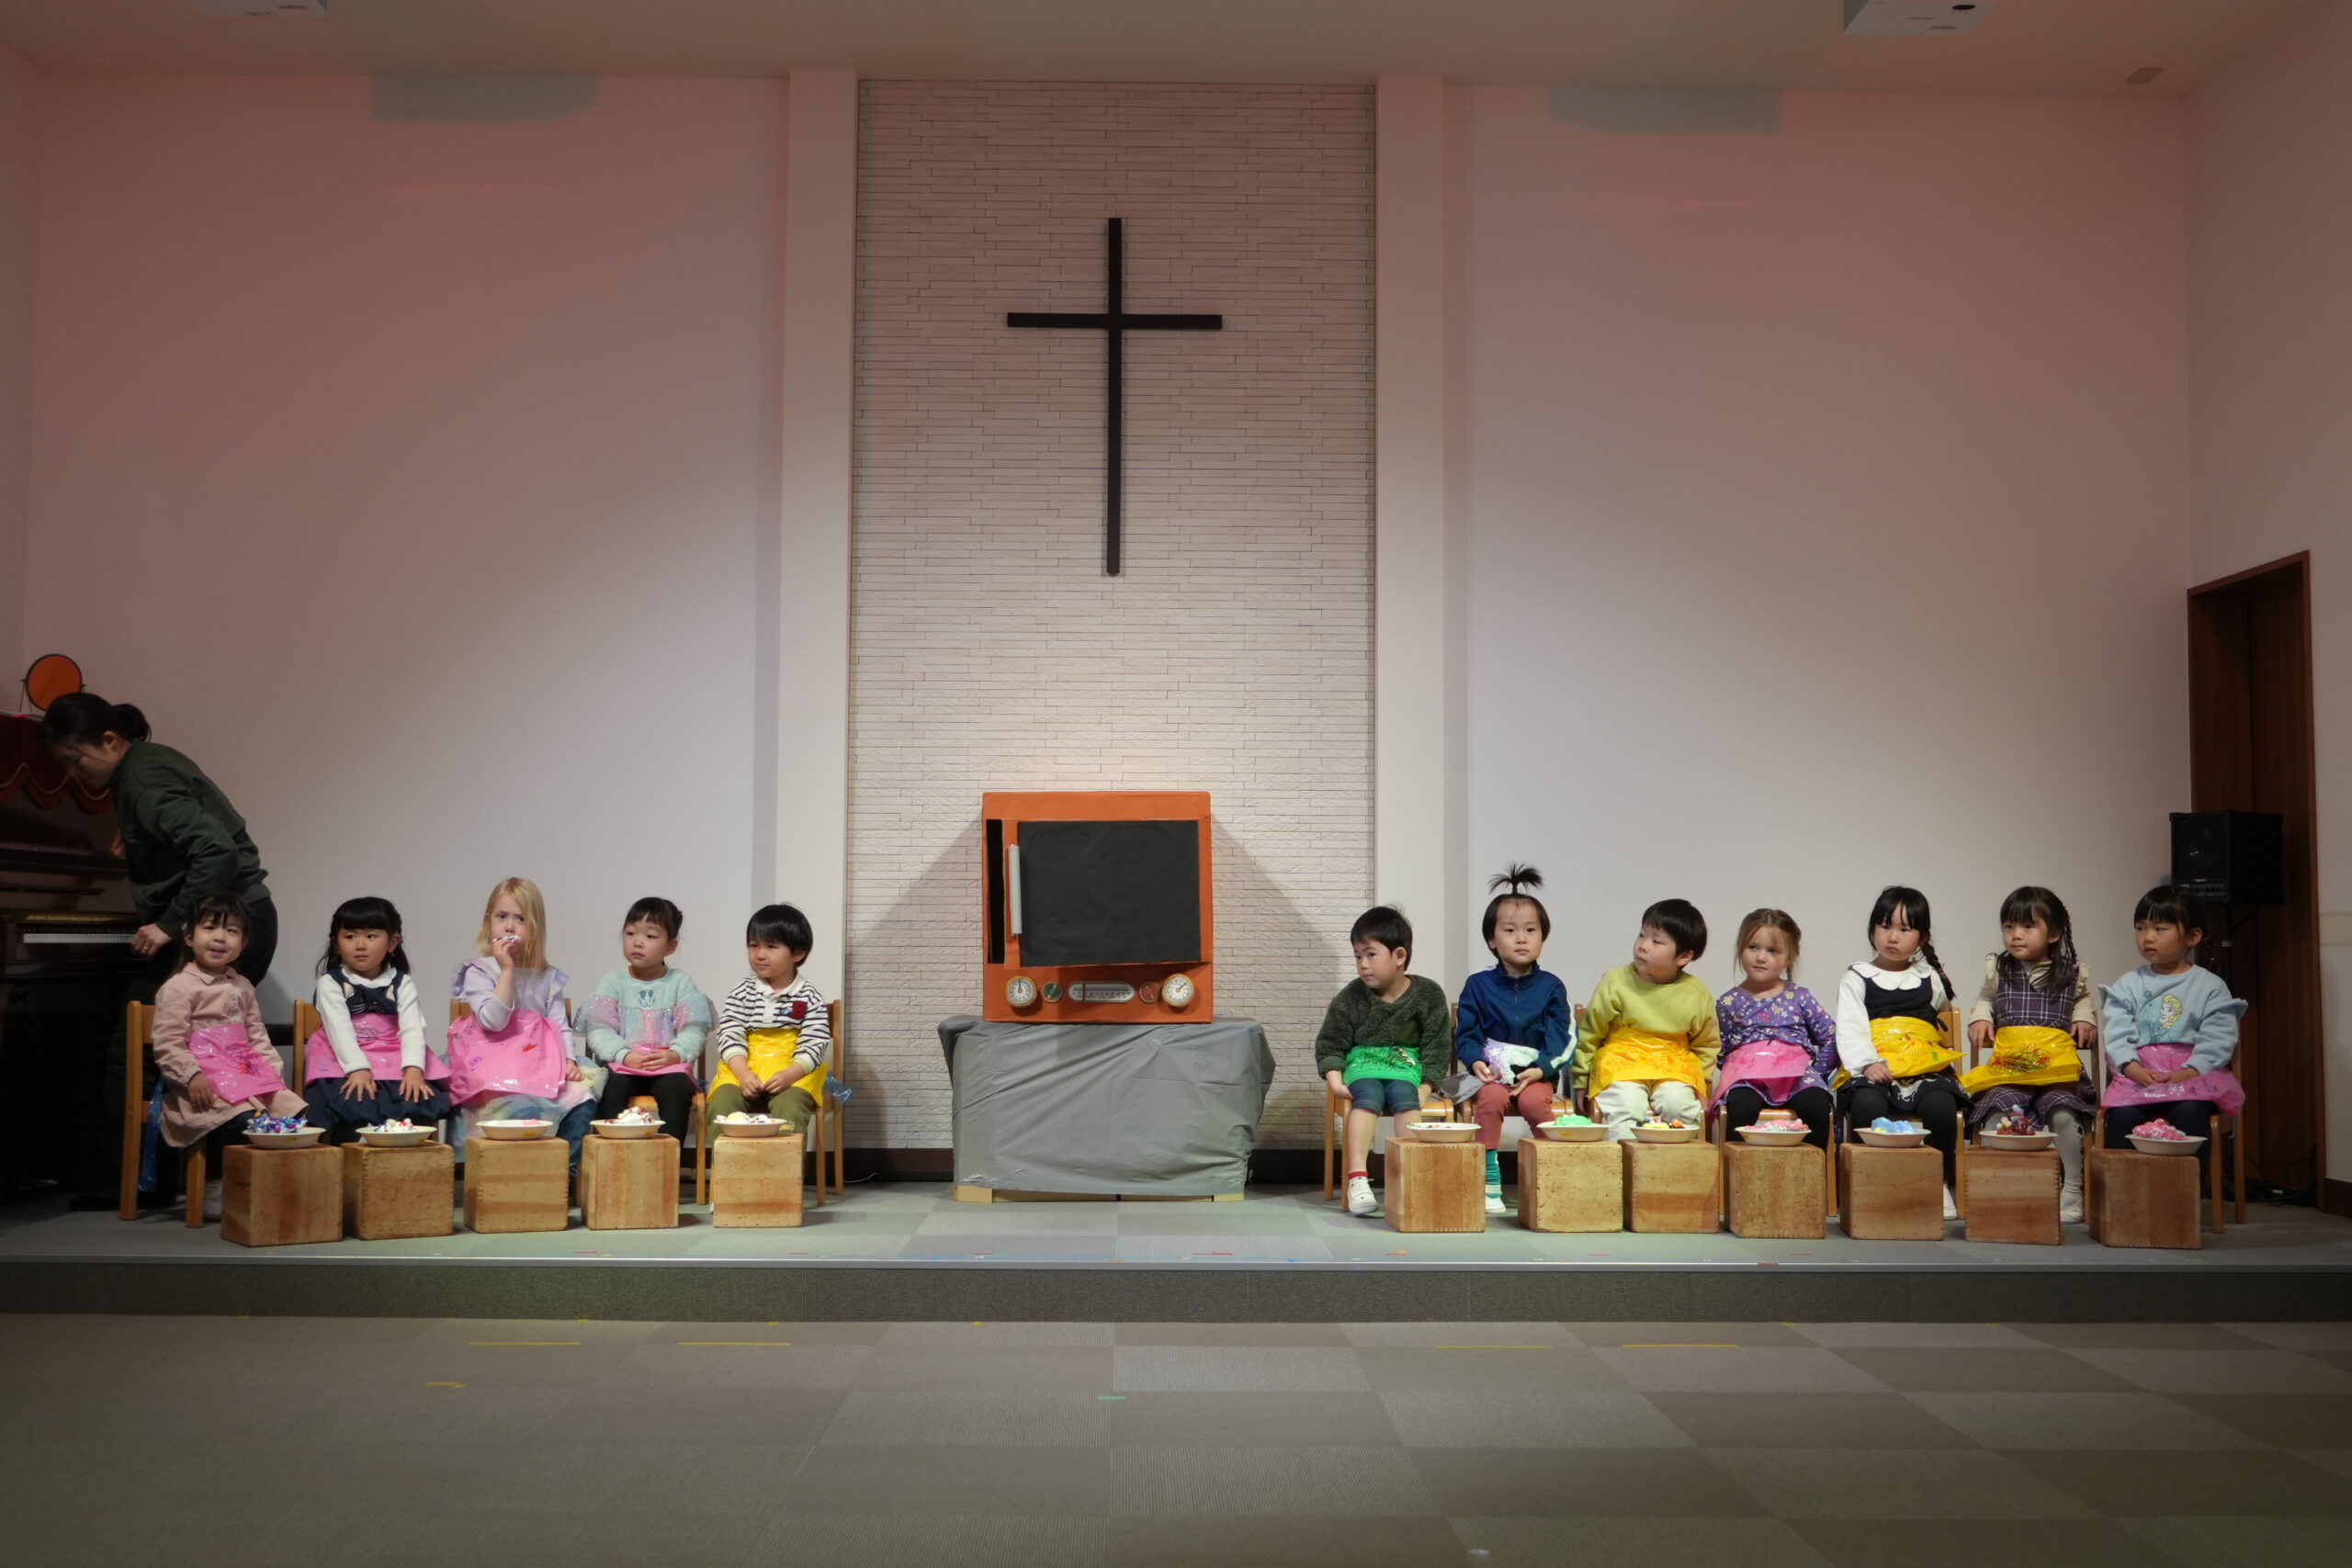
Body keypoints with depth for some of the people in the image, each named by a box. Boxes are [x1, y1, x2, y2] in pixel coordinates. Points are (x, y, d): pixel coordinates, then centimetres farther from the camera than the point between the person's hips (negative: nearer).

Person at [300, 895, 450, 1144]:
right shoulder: (331, 984, 5)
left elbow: (412, 1029, -4)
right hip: (345, 1062, -2)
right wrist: (358, 1069, -25)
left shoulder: (402, 984, 9)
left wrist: (413, 1069, -22)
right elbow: (339, 1030, -9)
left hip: (395, 1062, 2)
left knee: (417, 1102, -25)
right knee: (352, 1106, -30)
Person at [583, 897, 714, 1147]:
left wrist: (675, 1054, -18)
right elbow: (599, 1030, -1)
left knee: (677, 1088, -31)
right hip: (621, 1064, 0)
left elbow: (694, 1029, 2)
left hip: (669, 1066, 0)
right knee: (611, 1086, -31)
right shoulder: (612, 983, 10)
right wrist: (624, 1055, -18)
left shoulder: (681, 983, 10)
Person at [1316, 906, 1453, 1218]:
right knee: (1368, 1096, -31)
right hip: (1363, 1063, 0)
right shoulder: (1350, 998, -1)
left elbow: (1437, 1045, 1)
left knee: (1405, 1096, -32)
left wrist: (1425, 1086, -10)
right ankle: (1357, 1178, -39)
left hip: (1406, 1065, 0)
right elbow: (1330, 1043, 5)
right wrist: (1334, 1078, -11)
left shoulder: (1428, 995, -2)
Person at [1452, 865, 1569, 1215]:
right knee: (1491, 1098, -32)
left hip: (1535, 1071, 0)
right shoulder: (1478, 985, 4)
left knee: (1534, 1102, -32)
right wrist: (1476, 1061, -17)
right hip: (1490, 1070, 0)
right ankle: (1489, 1183, -27)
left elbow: (1558, 1036, -1)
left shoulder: (1551, 987, 5)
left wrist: (1541, 1068, -17)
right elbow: (1466, 1032, 2)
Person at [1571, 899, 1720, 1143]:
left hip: (1674, 1068, 1)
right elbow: (1588, 1034, 6)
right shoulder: (1615, 982, -3)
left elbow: (1707, 1044, 16)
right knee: (1626, 1106, -28)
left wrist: (1701, 1087, 6)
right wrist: (1582, 1083, 8)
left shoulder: (1698, 994, 1)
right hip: (1621, 1063, -1)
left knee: (1678, 1103, -27)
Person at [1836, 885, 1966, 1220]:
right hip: (1872, 1071, -2)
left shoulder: (1930, 978, 21)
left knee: (1940, 1106, -31)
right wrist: (1866, 1063, -20)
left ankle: (1940, 1181, -13)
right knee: (1867, 1104, -36)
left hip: (1926, 1069, 2)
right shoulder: (1856, 978, 12)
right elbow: (1849, 1030, -3)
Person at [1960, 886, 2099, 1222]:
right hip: (2007, 1068, 1)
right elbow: (1985, 999, 31)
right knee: (1997, 1111, -27)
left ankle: (2072, 1192, -12)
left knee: (2063, 1113, -28)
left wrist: (2085, 1018, 11)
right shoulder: (1997, 969, 14)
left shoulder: (2072, 973, 12)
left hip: (2057, 1068, -1)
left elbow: (2084, 999, 30)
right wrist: (1980, 1017, 12)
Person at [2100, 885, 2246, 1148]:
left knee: (2189, 1112, -32)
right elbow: (2118, 1035, 3)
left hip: (2193, 1073, -1)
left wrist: (2189, 1072, -17)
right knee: (2122, 1114, -27)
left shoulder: (2209, 986, 8)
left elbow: (2218, 1038, -2)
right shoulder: (2129, 985, 14)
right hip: (2139, 1073, 2)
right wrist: (2132, 1067, -16)